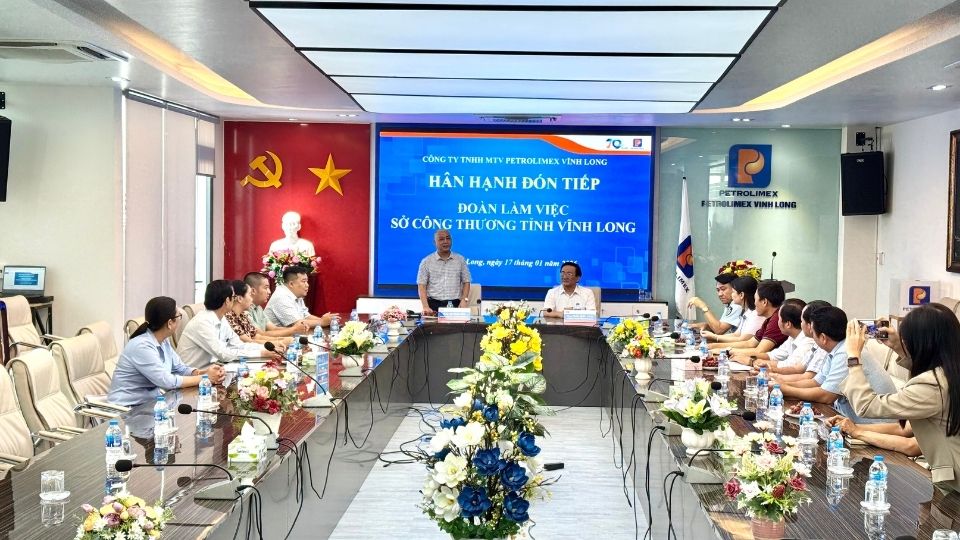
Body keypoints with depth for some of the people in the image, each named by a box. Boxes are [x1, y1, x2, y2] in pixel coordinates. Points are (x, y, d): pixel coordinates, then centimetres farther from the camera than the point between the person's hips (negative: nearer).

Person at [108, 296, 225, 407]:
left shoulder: (163, 341, 5)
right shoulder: (142, 346, -22)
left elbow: (181, 369, 8)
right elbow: (167, 381, -23)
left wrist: (204, 372, -11)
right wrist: (205, 378, -17)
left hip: (151, 401, 8)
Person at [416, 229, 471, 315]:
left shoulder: (460, 260, 10)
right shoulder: (426, 262, 5)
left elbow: (466, 282, 11)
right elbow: (421, 285, 1)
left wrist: (464, 300, -5)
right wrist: (425, 307, -11)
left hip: (455, 305, 1)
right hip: (434, 304, -1)